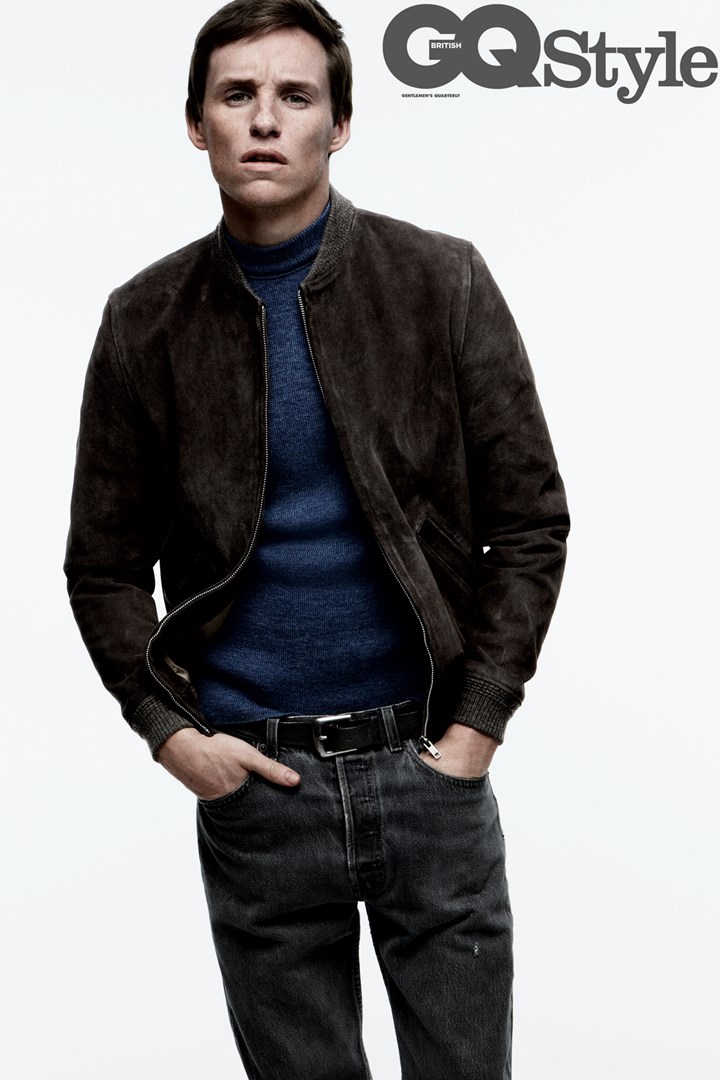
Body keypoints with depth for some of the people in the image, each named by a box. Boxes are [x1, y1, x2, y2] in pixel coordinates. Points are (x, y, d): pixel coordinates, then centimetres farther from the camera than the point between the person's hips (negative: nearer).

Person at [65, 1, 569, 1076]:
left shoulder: (442, 283, -3)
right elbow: (105, 565, 6)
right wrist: (171, 732, -5)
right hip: (252, 784, 1)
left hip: (426, 761, 0)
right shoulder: (147, 322, 1)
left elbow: (529, 520, -2)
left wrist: (474, 729, -7)